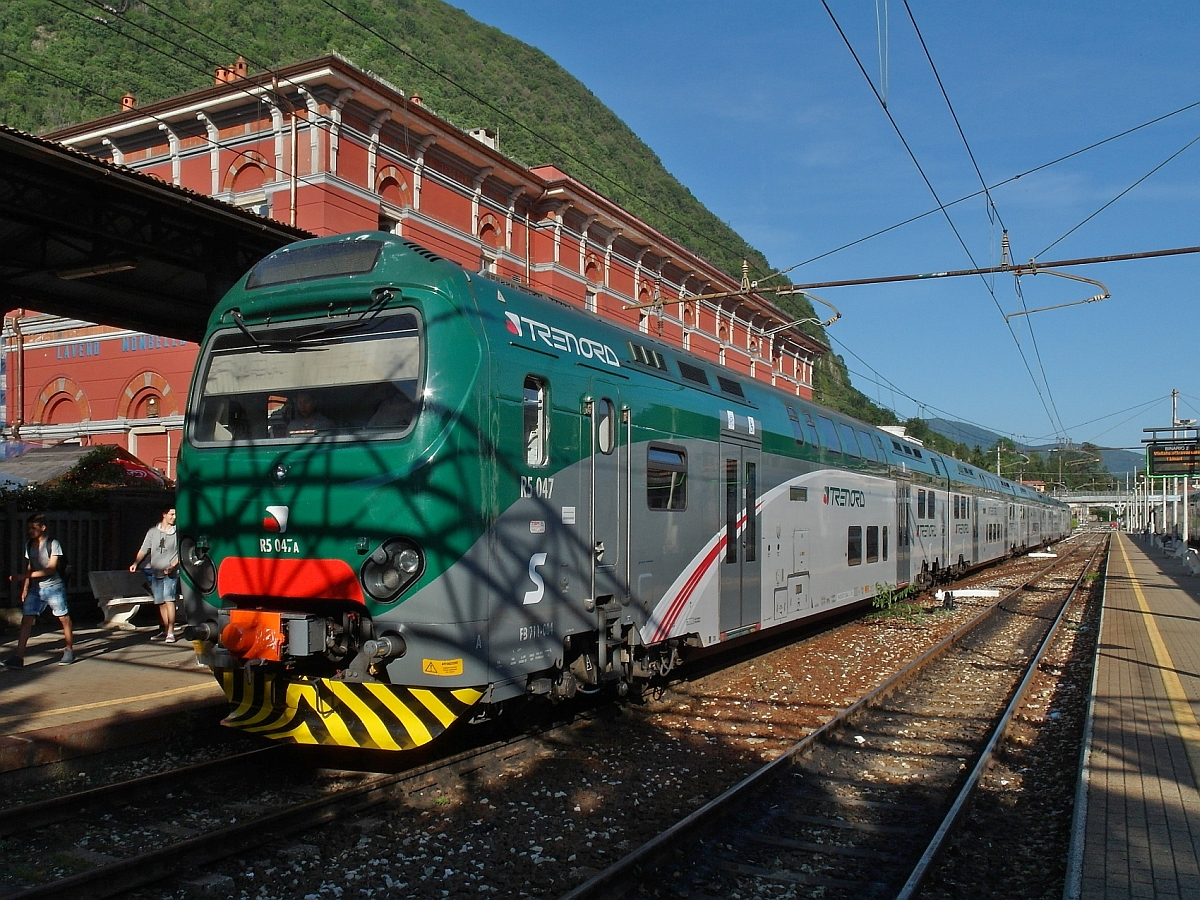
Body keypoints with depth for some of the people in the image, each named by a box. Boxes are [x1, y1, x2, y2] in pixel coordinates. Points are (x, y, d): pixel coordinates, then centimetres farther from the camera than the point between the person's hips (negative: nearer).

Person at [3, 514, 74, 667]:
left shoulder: (53, 544, -10)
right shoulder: (29, 545, 8)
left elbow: (51, 569, -16)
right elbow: (29, 568, 15)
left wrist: (24, 577, -22)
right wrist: (25, 588, 9)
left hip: (54, 587, -5)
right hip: (35, 588, 5)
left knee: (64, 618, 3)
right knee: (26, 619, -6)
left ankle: (69, 650, 18)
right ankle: (19, 657, -9)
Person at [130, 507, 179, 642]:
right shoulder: (153, 531, 9)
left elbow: (181, 553, 0)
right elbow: (144, 550, 9)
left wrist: (172, 566, -13)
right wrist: (135, 563, -4)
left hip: (171, 572, -4)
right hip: (156, 572, 4)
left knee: (168, 599, -15)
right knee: (160, 603, 7)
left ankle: (171, 632, -16)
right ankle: (165, 631, 16)